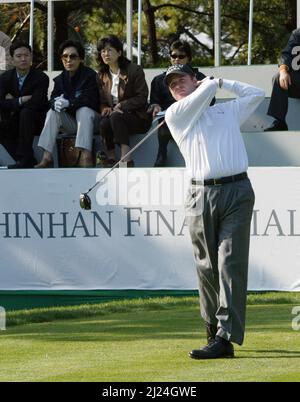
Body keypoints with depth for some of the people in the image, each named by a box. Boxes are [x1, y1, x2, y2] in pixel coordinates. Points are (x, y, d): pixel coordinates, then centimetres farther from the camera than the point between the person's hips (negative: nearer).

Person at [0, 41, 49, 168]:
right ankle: (29, 161, -24)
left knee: (26, 112, -35)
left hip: (36, 122, -4)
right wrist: (22, 100, -19)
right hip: (15, 122, 4)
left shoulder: (41, 78, -11)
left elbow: (35, 104, -23)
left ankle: (24, 158, -35)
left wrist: (13, 101, -14)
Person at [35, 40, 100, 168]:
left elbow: (89, 99, -23)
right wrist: (55, 103, -29)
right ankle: (47, 156, -30)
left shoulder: (90, 75, -10)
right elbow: (53, 98, -2)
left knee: (84, 111, -35)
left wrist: (68, 103, -36)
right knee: (52, 113, -19)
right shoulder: (60, 79, 8)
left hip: (88, 119, -5)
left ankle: (86, 155, -49)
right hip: (70, 122, 5)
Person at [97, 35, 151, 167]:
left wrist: (121, 106, -18)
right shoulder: (102, 75, 13)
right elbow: (102, 101, 16)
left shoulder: (134, 70, -5)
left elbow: (142, 98, -9)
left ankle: (126, 159, -43)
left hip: (137, 118, -4)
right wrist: (105, 109, -8)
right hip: (113, 114, 4)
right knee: (104, 123, -31)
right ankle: (111, 158, -26)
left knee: (115, 117, -36)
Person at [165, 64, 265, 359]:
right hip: (202, 195, 0)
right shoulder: (175, 115, 13)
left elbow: (256, 94, 34)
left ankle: (226, 337, -20)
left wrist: (223, 82, 34)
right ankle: (214, 328, 15)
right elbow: (207, 89, 3)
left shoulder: (228, 111, 23)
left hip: (237, 193, 0)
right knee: (207, 267, 0)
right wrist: (212, 82, 24)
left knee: (230, 264, -11)